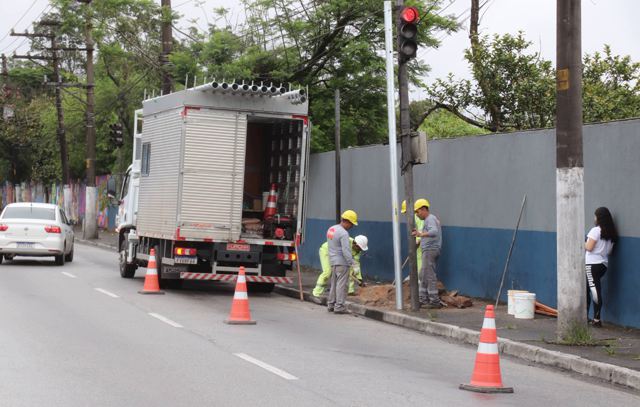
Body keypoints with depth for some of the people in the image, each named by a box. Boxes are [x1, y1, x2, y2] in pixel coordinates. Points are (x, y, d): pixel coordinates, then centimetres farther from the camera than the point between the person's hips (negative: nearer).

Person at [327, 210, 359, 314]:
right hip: (342, 262, -9)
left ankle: (331, 305, 19)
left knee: (334, 283, 15)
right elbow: (346, 251, -22)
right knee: (341, 284, -5)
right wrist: (354, 265, -20)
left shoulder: (331, 229, 10)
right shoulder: (344, 233, -18)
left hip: (333, 261, 9)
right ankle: (339, 306, -6)